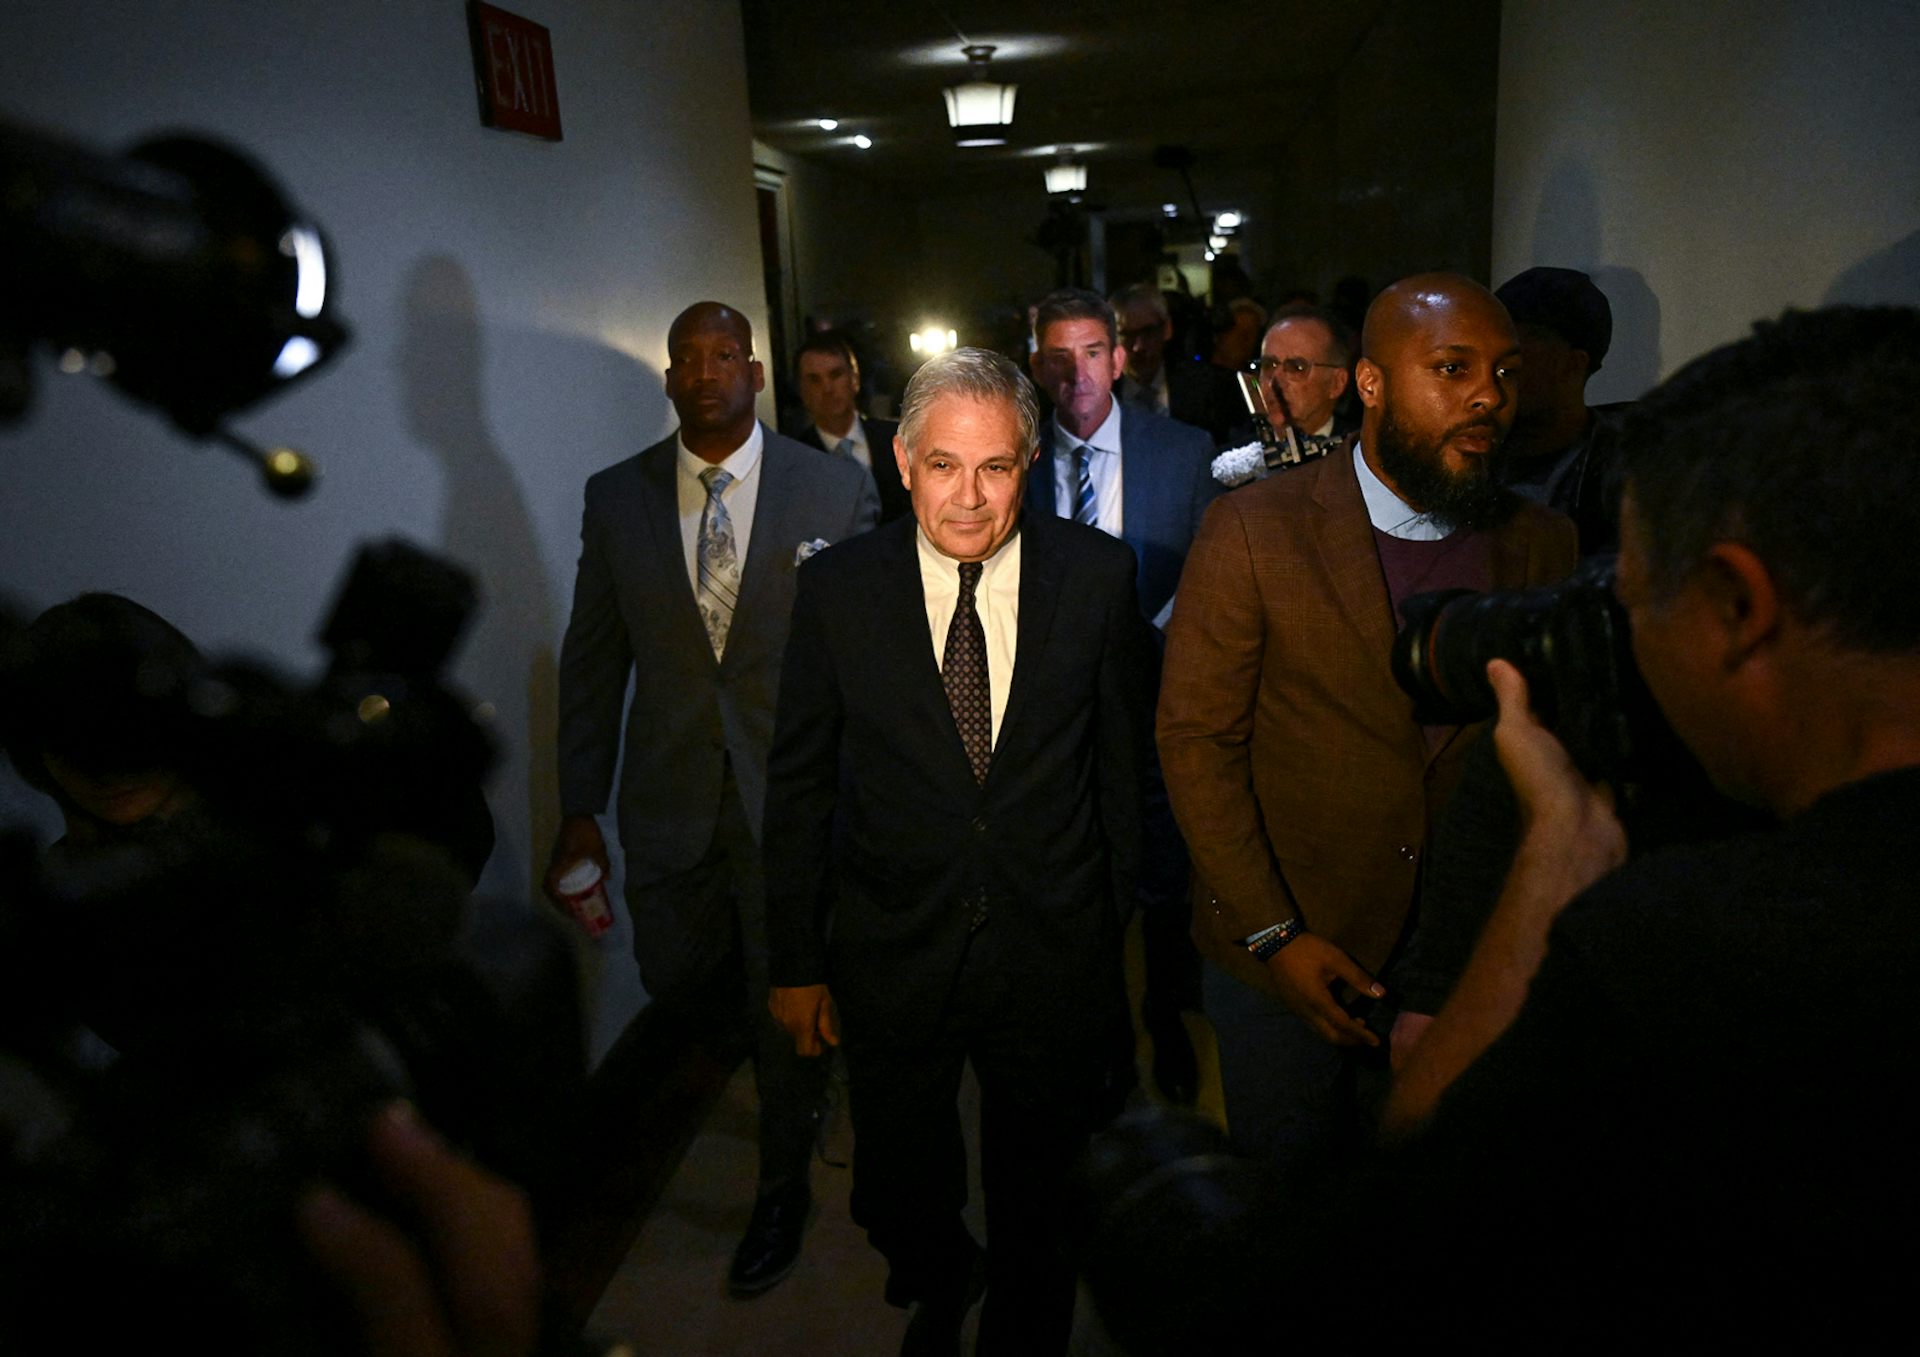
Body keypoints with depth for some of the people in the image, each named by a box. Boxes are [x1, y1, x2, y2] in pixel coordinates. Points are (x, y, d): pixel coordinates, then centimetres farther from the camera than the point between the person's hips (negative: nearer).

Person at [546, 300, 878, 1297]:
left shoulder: (836, 487, -6)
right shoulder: (617, 496, 1)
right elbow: (593, 659, 3)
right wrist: (579, 811, 1)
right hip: (671, 796, 3)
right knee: (675, 975, 14)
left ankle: (783, 1187, 36)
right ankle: (790, 1056, 50)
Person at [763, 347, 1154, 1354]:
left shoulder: (1096, 574, -8)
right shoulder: (838, 588, -9)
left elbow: (1126, 757, 1)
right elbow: (800, 783, -3)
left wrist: (1126, 921, 6)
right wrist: (795, 961, 0)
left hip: (1057, 958, 0)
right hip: (891, 959, 1)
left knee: (1040, 1218, 20)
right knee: (900, 1209, 22)